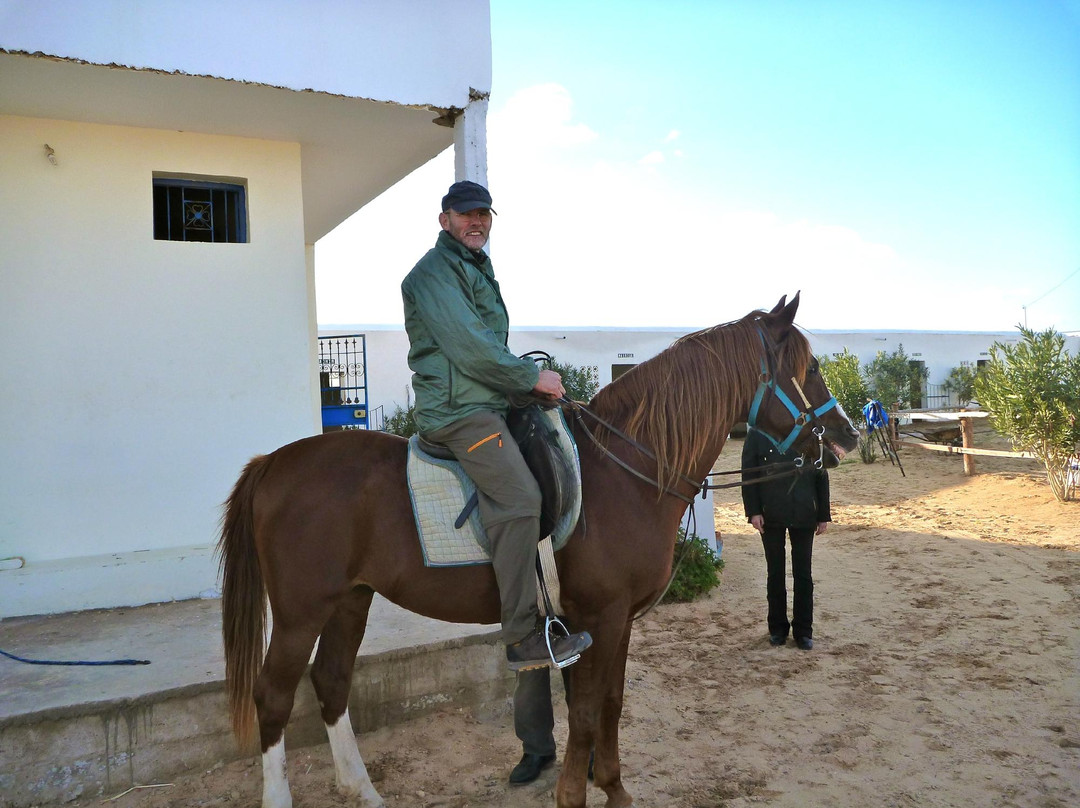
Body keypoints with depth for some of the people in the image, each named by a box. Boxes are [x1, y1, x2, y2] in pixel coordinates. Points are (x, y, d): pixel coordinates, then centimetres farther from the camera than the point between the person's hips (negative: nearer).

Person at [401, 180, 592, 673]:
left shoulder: (476, 269, 25)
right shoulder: (435, 272, -8)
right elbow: (470, 348, -18)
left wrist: (527, 378, 17)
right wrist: (532, 377, -12)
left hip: (485, 405, 11)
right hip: (457, 409, -11)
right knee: (519, 498, -24)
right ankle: (523, 639, -21)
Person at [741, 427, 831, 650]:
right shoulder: (757, 434, -2)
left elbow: (821, 475, 4)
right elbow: (748, 473, -4)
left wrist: (824, 514, 1)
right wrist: (753, 511, -11)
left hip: (803, 513, 1)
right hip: (770, 513, -1)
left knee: (803, 573, 7)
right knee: (775, 573, 10)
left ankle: (803, 630, 19)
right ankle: (777, 627, 23)